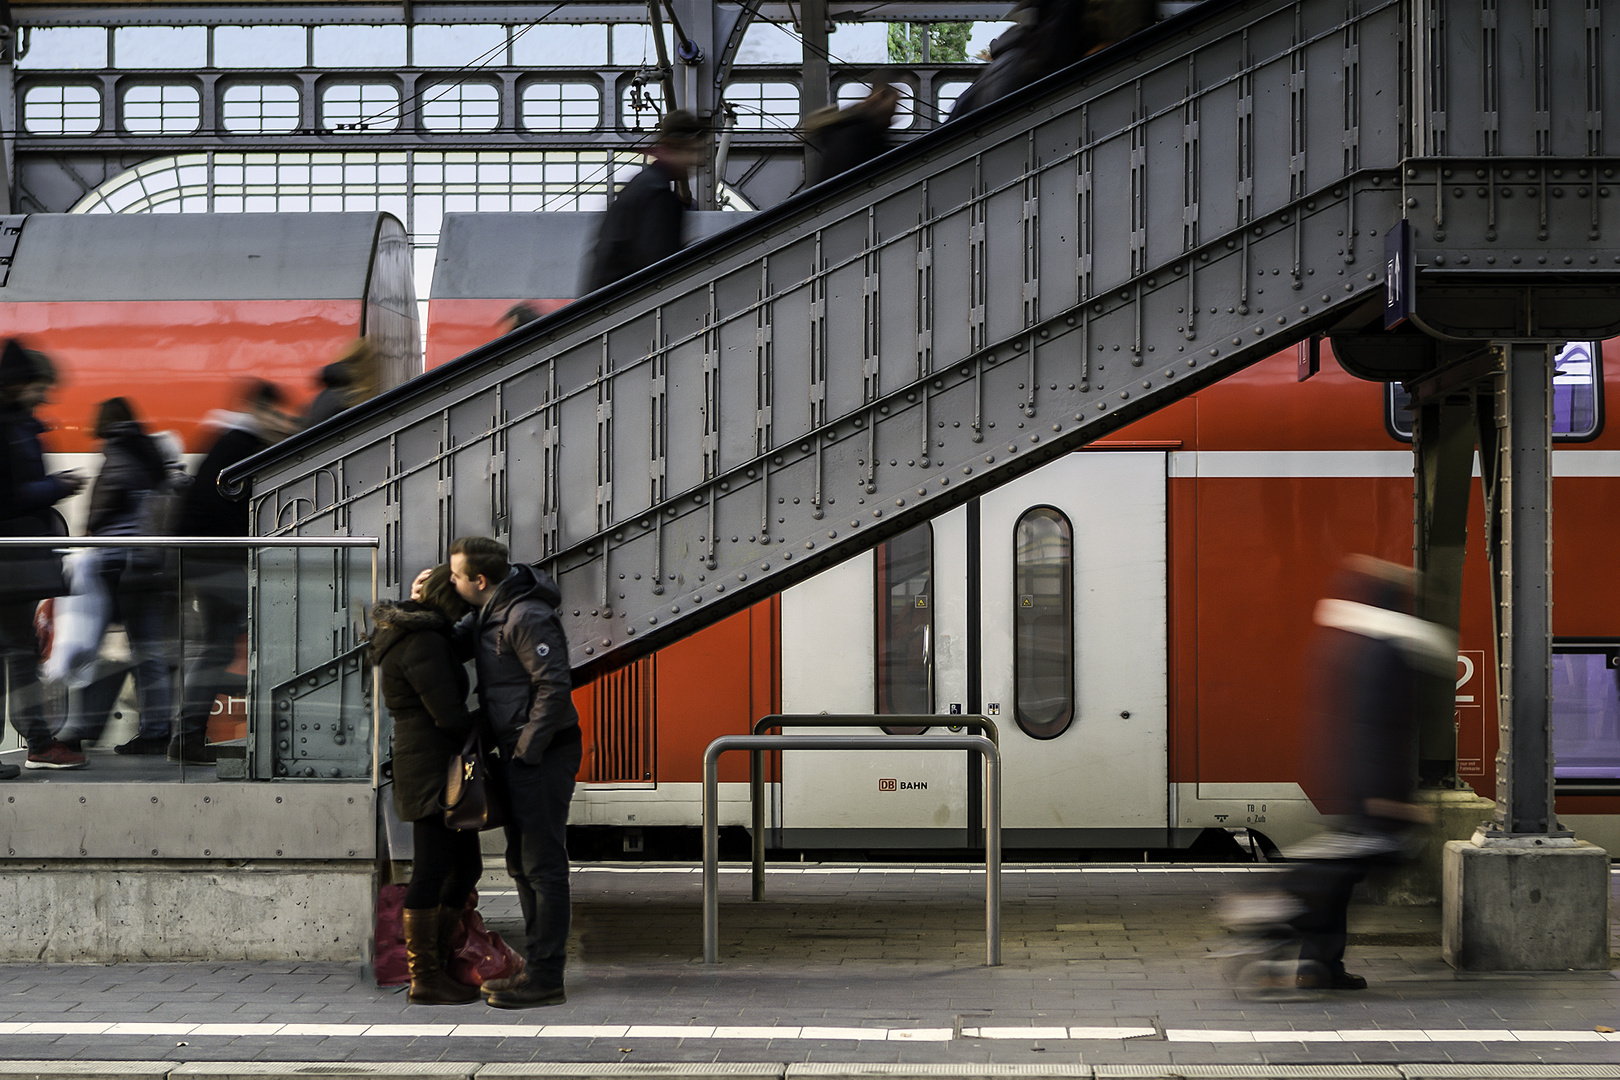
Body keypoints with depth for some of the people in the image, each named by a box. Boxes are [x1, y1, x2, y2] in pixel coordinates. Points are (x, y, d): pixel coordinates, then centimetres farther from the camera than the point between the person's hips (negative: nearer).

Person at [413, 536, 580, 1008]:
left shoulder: (527, 619, -19)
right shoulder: (488, 613, 13)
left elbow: (555, 686, -23)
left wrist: (527, 750, -20)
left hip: (543, 755, -11)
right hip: (521, 754, 11)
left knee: (543, 865, -7)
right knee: (522, 863, 15)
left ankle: (546, 978, -5)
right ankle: (538, 966, 22)